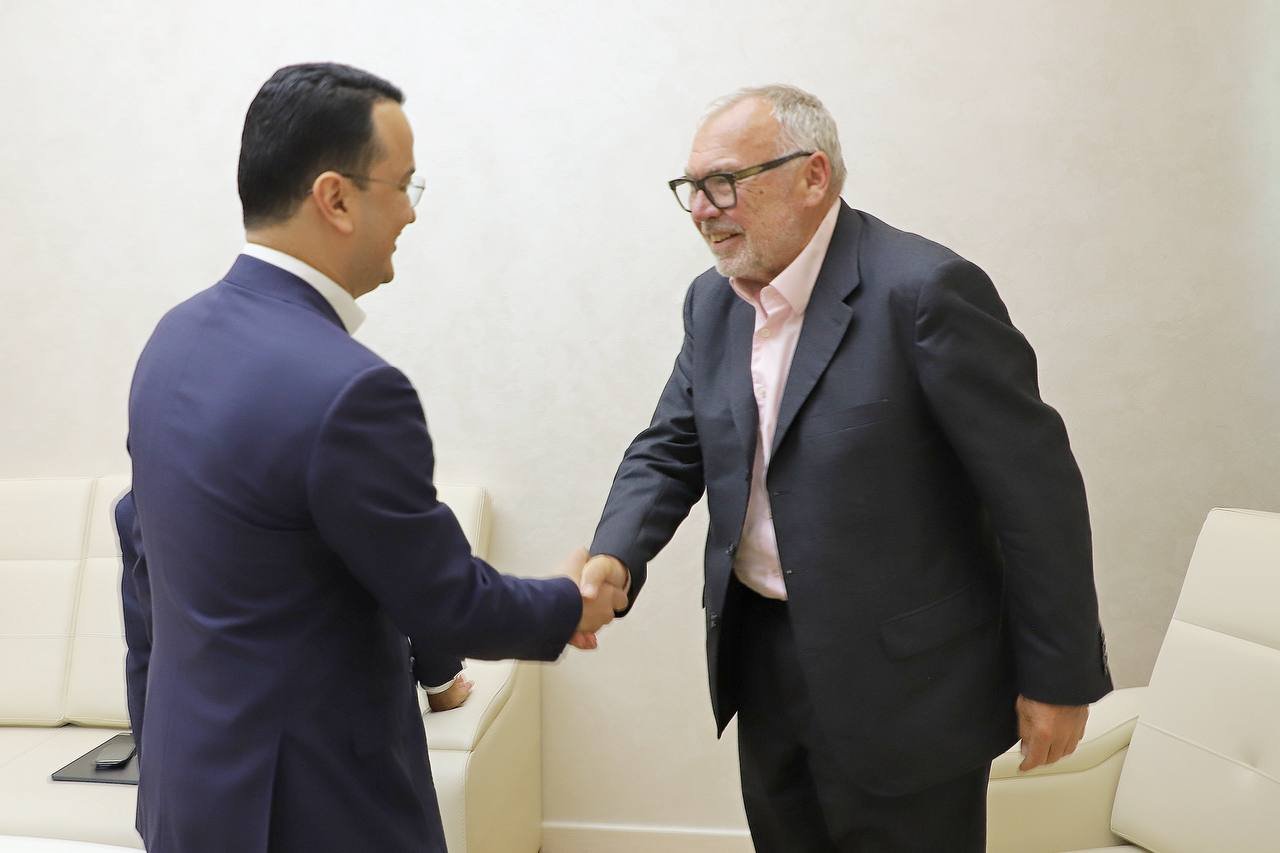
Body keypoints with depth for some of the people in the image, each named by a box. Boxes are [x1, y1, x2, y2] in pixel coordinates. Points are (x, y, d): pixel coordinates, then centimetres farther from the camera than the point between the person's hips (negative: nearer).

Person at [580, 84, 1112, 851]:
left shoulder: (924, 288, -19)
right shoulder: (713, 302, 3)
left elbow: (1035, 486, -16)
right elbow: (670, 453, 6)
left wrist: (1059, 677, -11)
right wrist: (613, 559, -13)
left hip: (904, 682, -6)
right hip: (764, 662, 7)